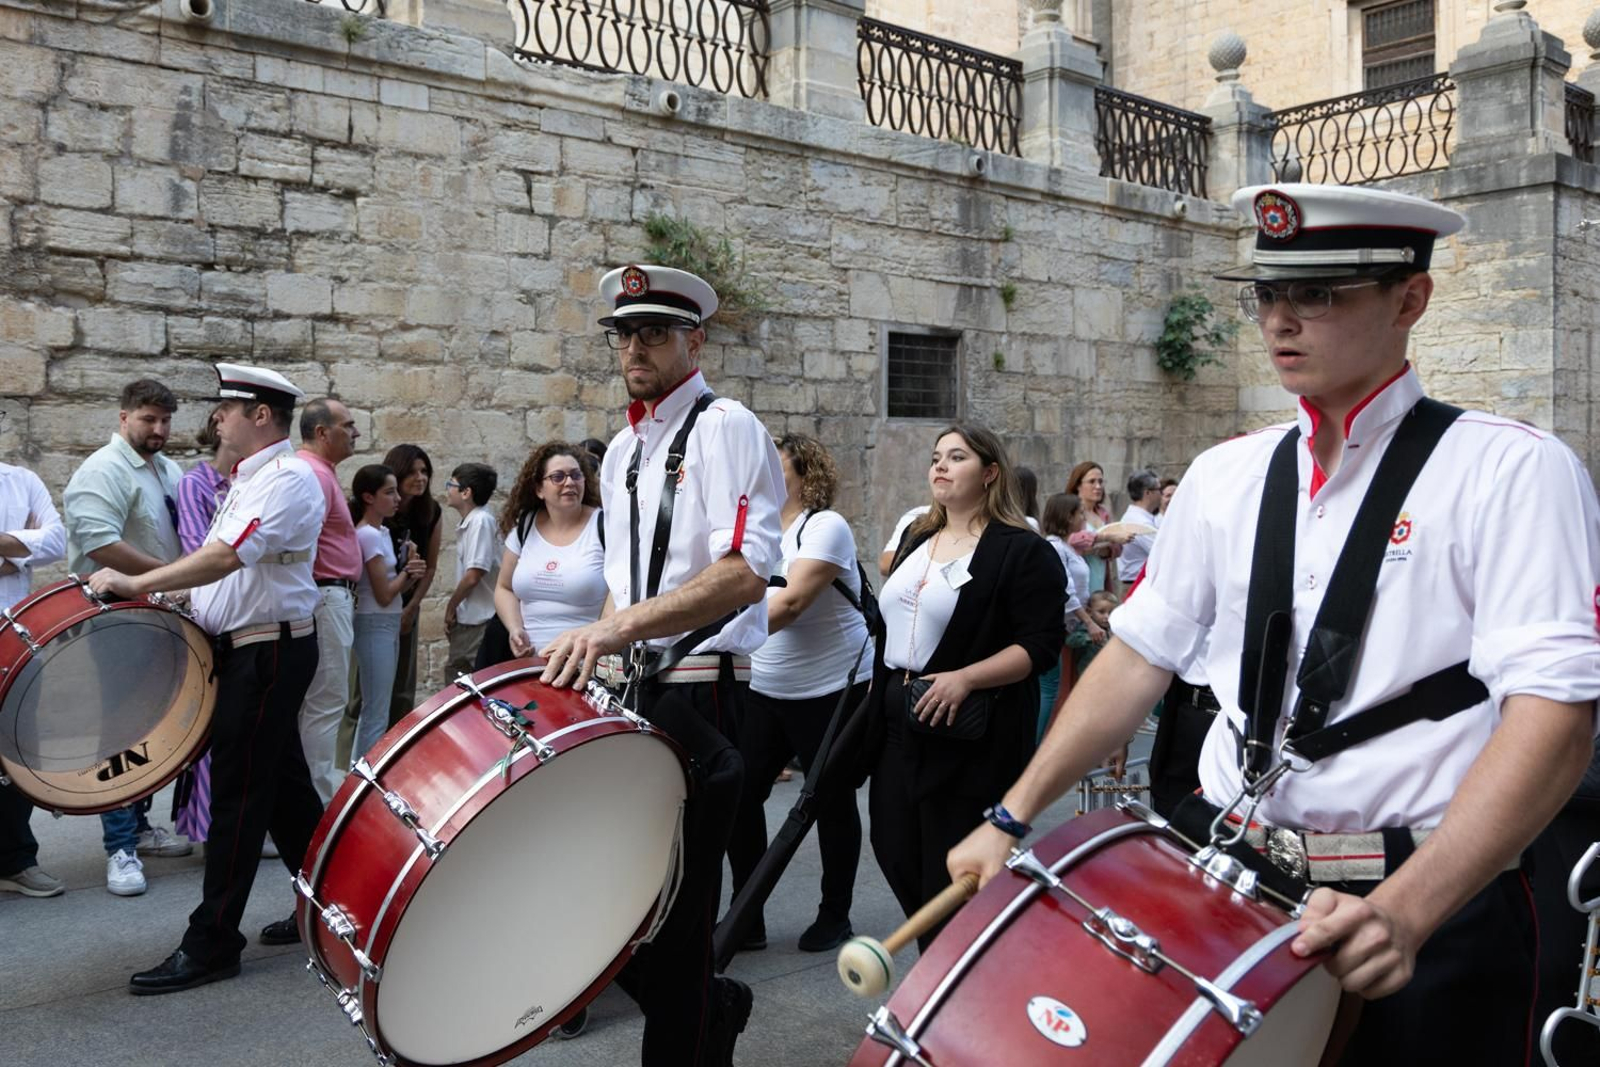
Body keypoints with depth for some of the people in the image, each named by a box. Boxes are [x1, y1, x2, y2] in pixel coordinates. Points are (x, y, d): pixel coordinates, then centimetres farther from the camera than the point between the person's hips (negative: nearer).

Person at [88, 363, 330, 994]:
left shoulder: (288, 479, -15)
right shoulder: (249, 479, 17)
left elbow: (229, 555, -28)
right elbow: (225, 567, 22)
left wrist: (139, 583, -25)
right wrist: (165, 596, 10)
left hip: (269, 650, -10)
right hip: (247, 647, 10)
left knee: (237, 792, -5)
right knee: (282, 781, 15)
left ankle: (211, 945, 2)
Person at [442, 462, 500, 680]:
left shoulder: (481, 521, -15)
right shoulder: (469, 522, 13)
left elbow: (474, 575, -20)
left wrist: (450, 607, -7)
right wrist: (453, 611, 10)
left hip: (479, 620, -9)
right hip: (467, 618, 9)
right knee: (454, 671, 13)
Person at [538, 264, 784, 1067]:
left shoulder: (724, 428, -9)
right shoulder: (622, 449, 16)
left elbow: (746, 574, -23)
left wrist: (617, 628, -31)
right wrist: (599, 654, 9)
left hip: (697, 698, -8)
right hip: (630, 692, 8)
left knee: (671, 912, 0)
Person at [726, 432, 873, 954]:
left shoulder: (825, 527, -13)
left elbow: (790, 603, -25)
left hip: (830, 691, -6)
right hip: (767, 690, 7)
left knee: (832, 802, 6)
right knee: (740, 794, 1)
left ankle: (835, 916, 22)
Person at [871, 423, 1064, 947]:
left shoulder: (1024, 551, -9)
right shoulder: (916, 540, 15)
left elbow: (1040, 646, -16)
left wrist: (965, 678, -25)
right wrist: (878, 687, 18)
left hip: (970, 735, -7)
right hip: (901, 725, 7)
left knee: (949, 872, 0)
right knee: (895, 852, 11)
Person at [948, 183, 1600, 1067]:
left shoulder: (1509, 472, -9)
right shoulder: (1225, 476, 6)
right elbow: (1140, 655, 8)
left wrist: (1406, 911, -28)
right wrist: (1012, 818, 4)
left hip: (1433, 907, -4)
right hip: (1228, 888, 5)